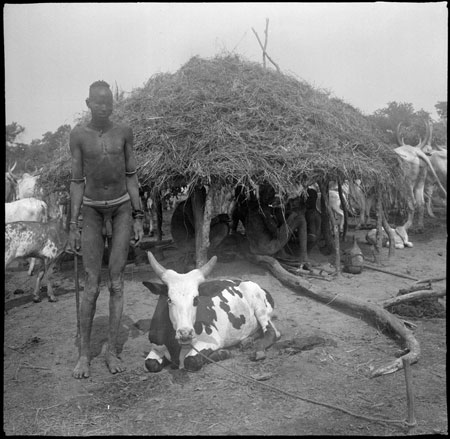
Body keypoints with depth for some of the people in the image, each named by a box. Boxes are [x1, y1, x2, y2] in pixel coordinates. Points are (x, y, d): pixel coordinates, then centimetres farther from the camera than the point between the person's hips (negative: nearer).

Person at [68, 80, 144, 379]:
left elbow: (131, 176, 1)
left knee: (116, 283, -1)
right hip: (92, 210, -1)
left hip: (122, 208, 1)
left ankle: (112, 350, 10)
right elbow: (77, 181, -4)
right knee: (92, 286, -5)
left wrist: (138, 220, -3)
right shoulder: (78, 135, -6)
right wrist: (73, 227, -7)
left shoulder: (124, 132, -3)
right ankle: (84, 353, 10)